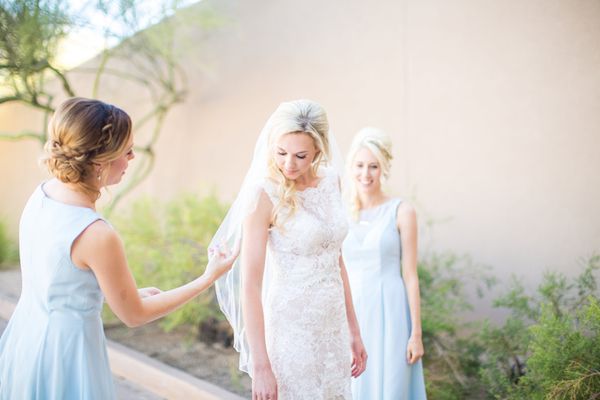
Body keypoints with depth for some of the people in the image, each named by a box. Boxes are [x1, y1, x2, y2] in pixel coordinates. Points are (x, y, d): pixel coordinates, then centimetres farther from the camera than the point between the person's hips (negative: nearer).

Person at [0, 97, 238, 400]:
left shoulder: (41, 194, -7)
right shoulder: (97, 236, -29)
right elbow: (134, 315, -14)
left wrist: (128, 292, 13)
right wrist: (209, 278, -10)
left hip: (25, 334, 7)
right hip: (65, 349, -7)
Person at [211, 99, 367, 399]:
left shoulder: (331, 181, 1)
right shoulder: (264, 194, -16)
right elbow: (250, 285, -17)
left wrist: (353, 331, 12)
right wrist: (260, 366, -18)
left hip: (333, 329, 6)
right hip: (291, 331, -6)